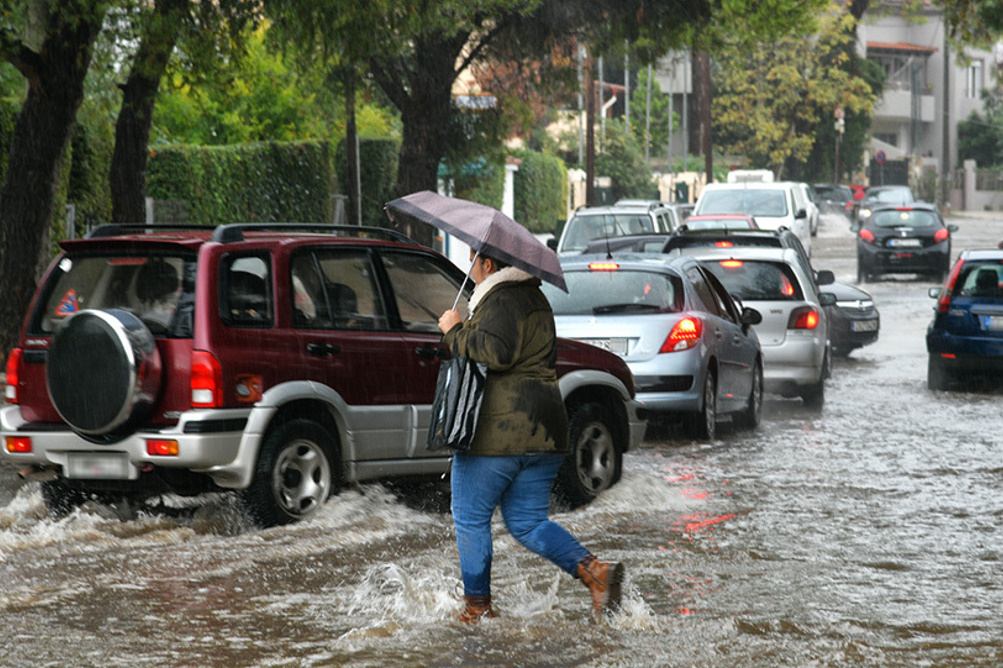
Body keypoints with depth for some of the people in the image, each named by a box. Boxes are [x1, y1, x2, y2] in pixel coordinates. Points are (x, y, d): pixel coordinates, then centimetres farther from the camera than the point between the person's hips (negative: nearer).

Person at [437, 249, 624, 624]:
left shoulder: (501, 300, -11)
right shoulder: (535, 299, 19)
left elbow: (497, 352, -27)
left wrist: (456, 332, -13)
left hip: (497, 431, -9)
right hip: (544, 432, 9)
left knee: (471, 519, 5)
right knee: (527, 522, 12)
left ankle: (477, 608, 9)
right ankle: (594, 571, -6)